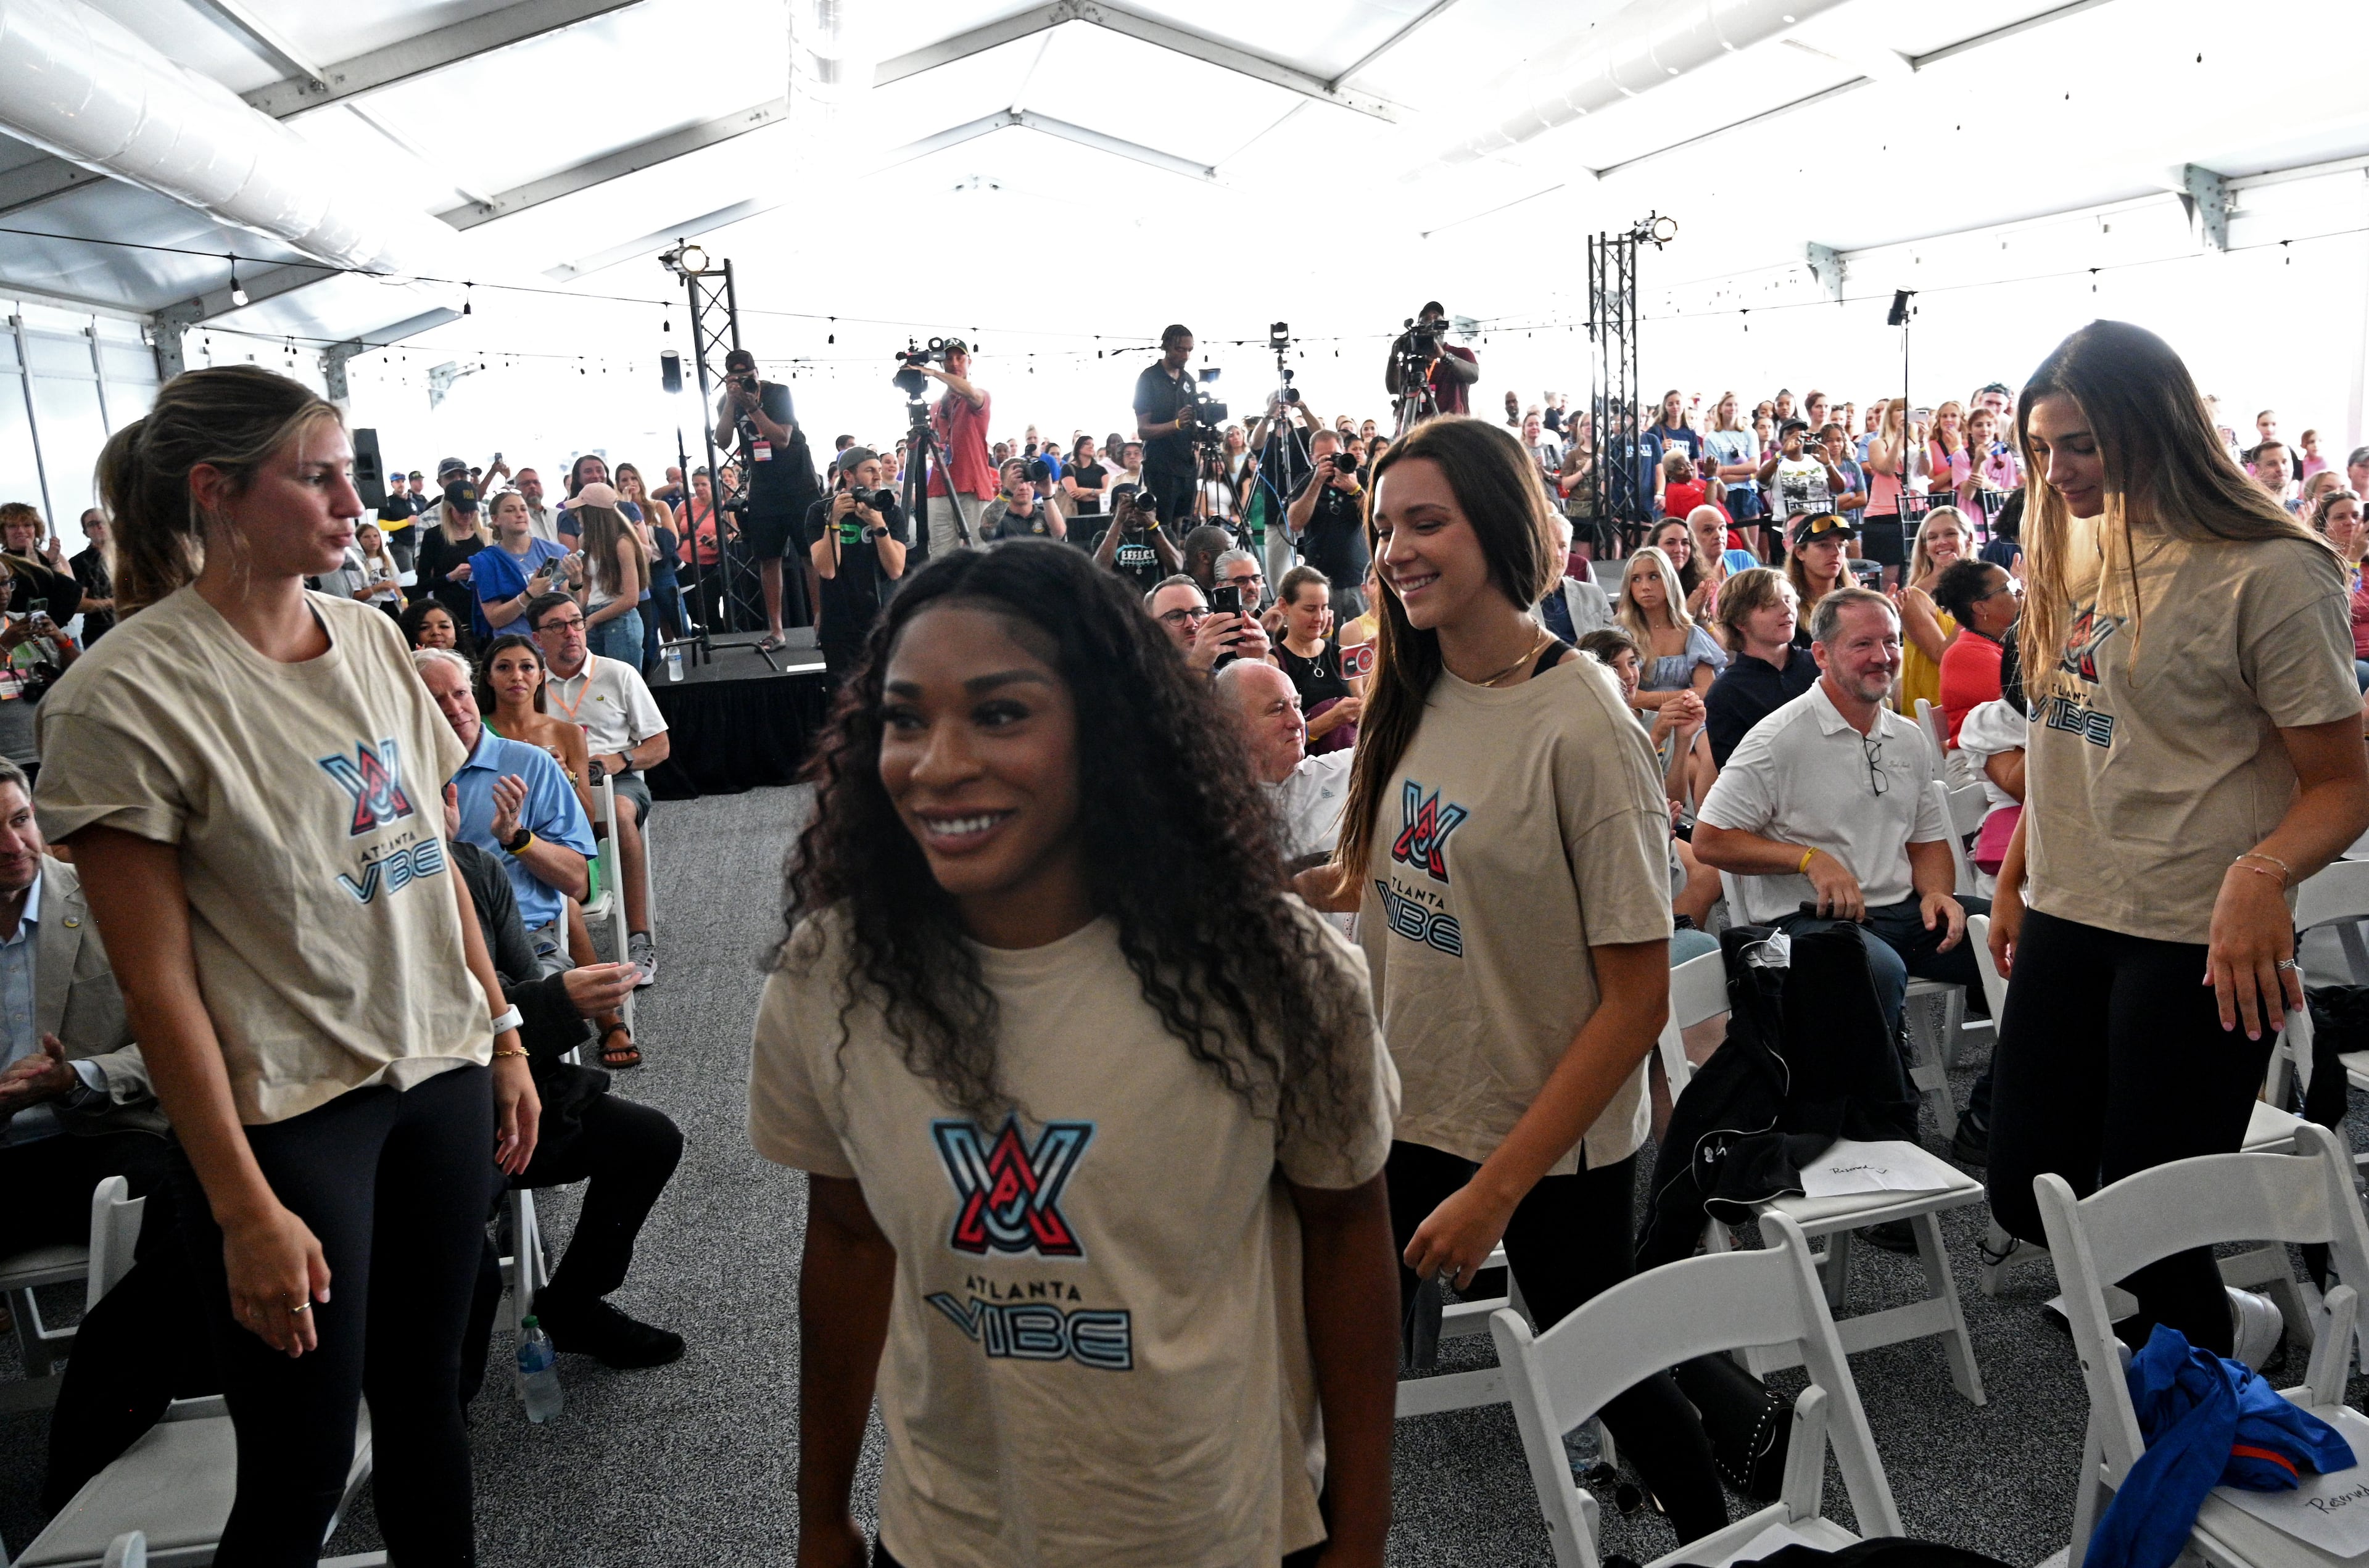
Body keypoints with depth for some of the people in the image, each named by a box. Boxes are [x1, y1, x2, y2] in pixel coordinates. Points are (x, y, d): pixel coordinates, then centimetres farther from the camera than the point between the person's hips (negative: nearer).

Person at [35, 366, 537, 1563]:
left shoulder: (370, 636, 5)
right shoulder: (125, 693, -13)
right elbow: (156, 980, -14)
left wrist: (503, 1034, 12)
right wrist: (245, 1209, -14)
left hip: (442, 1072, 6)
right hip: (285, 1115, -5)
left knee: (427, 1396, 16)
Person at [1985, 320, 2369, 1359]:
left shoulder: (2268, 573, -11)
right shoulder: (2070, 549, 9)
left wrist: (2262, 874, -29)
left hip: (2195, 942, -6)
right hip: (2064, 922, 7)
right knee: (2026, 1198, 11)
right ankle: (2200, 1312, 39)